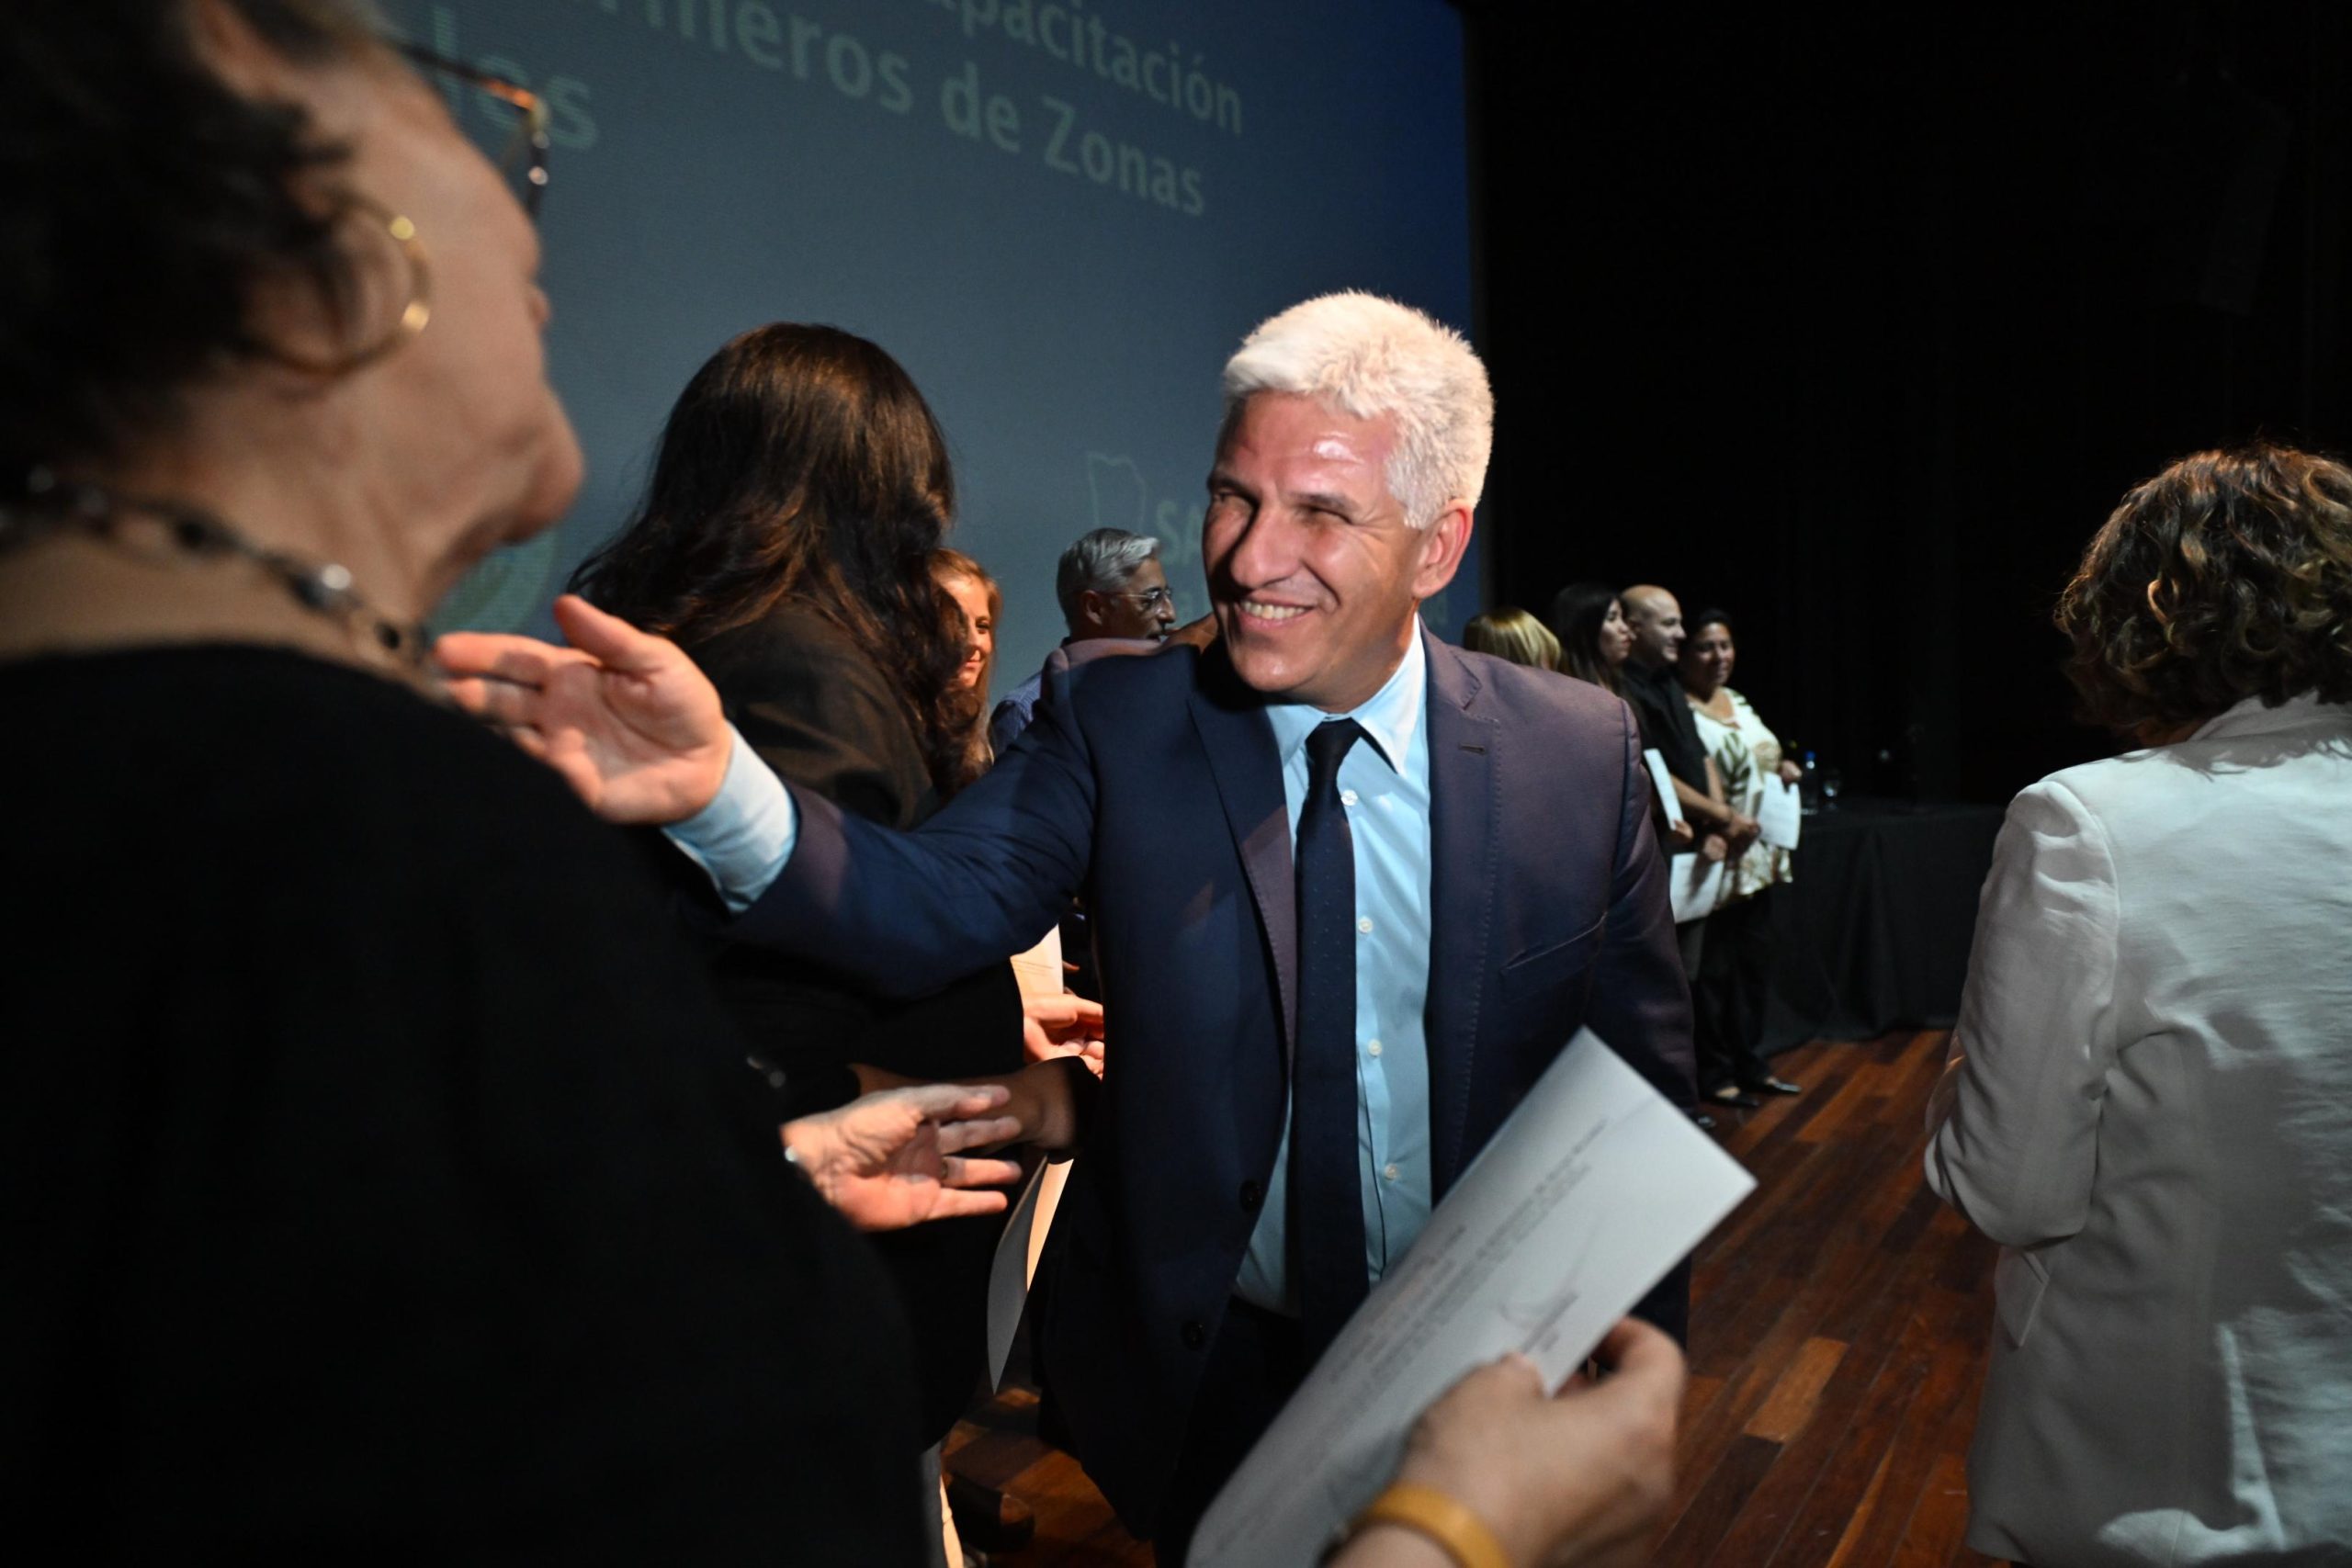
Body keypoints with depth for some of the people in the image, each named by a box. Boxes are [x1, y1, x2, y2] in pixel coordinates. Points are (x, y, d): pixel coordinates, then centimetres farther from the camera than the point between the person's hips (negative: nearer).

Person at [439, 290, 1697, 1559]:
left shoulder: (1587, 756, -9)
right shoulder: (1115, 725, -10)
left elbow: (1643, 1095, -3)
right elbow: (940, 903, -24)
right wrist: (721, 786, -42)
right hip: (1209, 1389, 0)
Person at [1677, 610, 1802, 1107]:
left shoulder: (1737, 701, 13)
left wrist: (1783, 767, 6)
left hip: (1758, 860, 9)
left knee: (1754, 964, 16)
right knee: (1713, 971, 1)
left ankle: (1751, 1065, 29)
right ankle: (1714, 1075, 14)